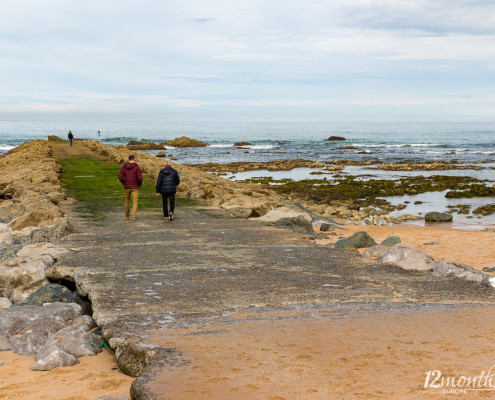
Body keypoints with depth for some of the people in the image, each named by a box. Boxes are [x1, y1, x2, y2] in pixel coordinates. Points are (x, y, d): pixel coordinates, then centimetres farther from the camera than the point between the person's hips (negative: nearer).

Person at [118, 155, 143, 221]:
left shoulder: (123, 167, 0)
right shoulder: (137, 167, -7)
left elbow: (120, 177, -6)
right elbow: (140, 178, -16)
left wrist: (124, 184, 10)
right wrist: (139, 185, 3)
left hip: (127, 187, 3)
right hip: (135, 187, -3)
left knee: (127, 201, 19)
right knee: (135, 202, 0)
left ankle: (127, 216, 24)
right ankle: (133, 217, -13)